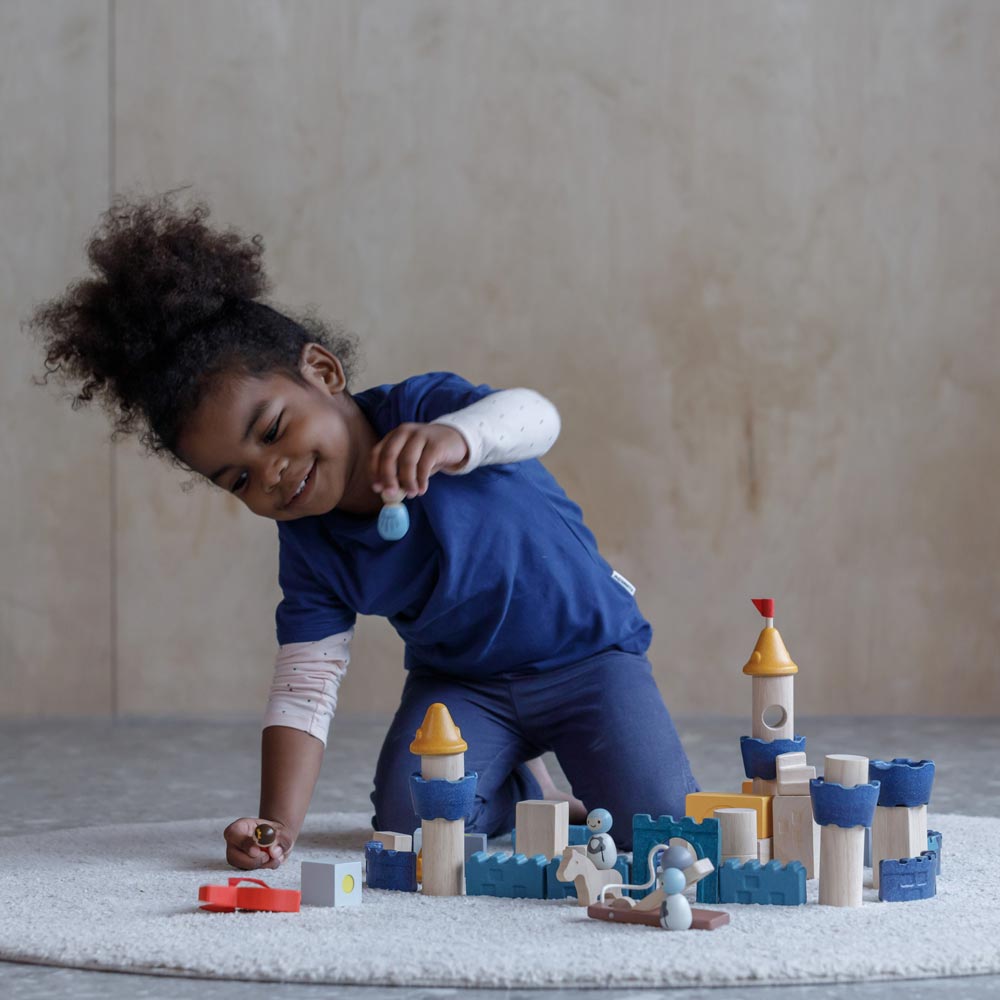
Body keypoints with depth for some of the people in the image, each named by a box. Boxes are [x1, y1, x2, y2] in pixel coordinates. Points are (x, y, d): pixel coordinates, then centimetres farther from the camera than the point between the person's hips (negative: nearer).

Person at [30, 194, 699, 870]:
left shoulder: (415, 410, -25)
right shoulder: (312, 555, -12)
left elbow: (536, 418, -45)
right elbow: (304, 691, -14)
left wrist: (454, 436, -69)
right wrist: (277, 825, -30)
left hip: (585, 651, -4)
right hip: (460, 680, 4)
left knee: (660, 825, -20)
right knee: (407, 822, -20)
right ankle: (521, 786, 12)